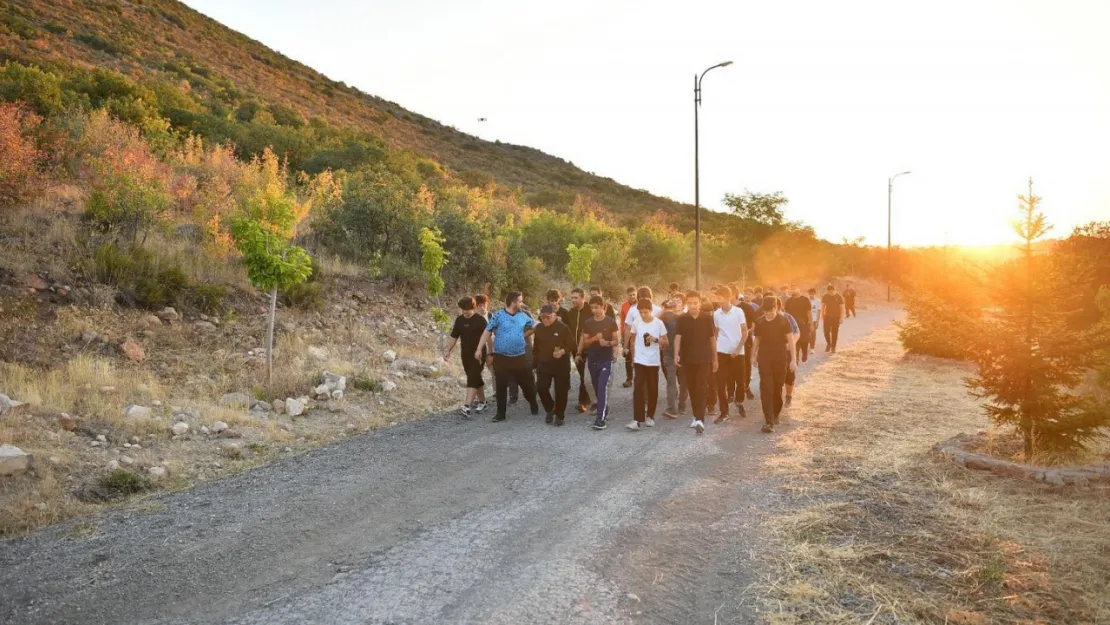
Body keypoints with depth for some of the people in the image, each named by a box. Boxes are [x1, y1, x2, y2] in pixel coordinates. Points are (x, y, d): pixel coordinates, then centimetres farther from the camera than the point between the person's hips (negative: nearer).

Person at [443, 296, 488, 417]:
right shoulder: (459, 320, 5)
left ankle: (467, 407, -23)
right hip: (465, 354, 5)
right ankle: (482, 401, 32)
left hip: (478, 355, -5)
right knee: (476, 378, 15)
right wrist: (448, 351, 2)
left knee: (472, 378, -14)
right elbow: (454, 337, 10)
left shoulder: (480, 320, -9)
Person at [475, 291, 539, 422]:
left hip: (520, 357, 3)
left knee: (528, 383, 10)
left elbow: (535, 326, 20)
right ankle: (501, 413, 12)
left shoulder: (523, 316, 4)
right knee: (501, 386, 2)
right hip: (501, 357, -3)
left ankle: (534, 405, 33)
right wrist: (479, 349, -10)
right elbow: (487, 332, -6)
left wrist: (525, 335, 8)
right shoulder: (498, 316, -8)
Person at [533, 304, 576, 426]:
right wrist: (535, 363, 14)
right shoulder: (539, 329, 5)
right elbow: (535, 347, 14)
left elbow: (572, 345, -7)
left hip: (561, 364, -3)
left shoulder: (563, 327, -9)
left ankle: (559, 415, 17)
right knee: (541, 388, -8)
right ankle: (550, 409, 16)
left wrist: (563, 351, -25)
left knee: (561, 390, 1)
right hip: (544, 364, 3)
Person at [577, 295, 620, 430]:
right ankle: (604, 409, 34)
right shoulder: (588, 323, 5)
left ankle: (600, 418, -18)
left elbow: (617, 341, -1)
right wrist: (594, 338, -14)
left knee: (603, 388, -14)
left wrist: (608, 343, -21)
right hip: (592, 359, 4)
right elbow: (584, 342, 5)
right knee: (597, 388, 13)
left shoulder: (611, 322, -4)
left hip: (606, 359, -4)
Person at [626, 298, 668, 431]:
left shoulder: (659, 323, -6)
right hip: (639, 361, 0)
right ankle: (637, 420, -11)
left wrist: (655, 339, -19)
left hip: (653, 362, 0)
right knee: (638, 389, -9)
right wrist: (633, 357, 11)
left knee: (652, 389, 8)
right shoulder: (636, 323, -2)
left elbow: (666, 342, 0)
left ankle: (650, 416, 25)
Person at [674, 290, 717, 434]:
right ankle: (697, 416, 24)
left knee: (701, 389, -10)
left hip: (704, 359, -2)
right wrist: (676, 354, -25)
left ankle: (700, 420, -16)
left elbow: (712, 339, 4)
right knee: (692, 389, 10)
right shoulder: (682, 319, 0)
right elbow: (677, 337, -9)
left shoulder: (708, 318, -1)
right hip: (687, 359, 2)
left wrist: (715, 359, 5)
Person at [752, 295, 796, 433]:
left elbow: (790, 340, -5)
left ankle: (775, 415, 30)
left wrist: (793, 359, -8)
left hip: (780, 357, -1)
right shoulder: (759, 322, 2)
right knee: (766, 389, -9)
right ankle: (769, 421, -12)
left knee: (777, 388, 9)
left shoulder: (783, 320, -6)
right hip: (764, 357, 1)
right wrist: (753, 356, 14)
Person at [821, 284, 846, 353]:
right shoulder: (825, 297, -2)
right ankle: (828, 344, 21)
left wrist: (841, 318, -11)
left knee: (834, 333, 3)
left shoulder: (839, 297, -9)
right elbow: (822, 307, 5)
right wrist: (822, 316, 1)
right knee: (826, 332, -4)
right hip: (827, 317, 2)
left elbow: (842, 308, -7)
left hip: (836, 317, -2)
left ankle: (833, 347, 15)